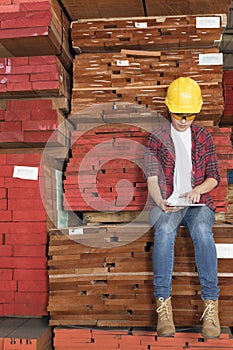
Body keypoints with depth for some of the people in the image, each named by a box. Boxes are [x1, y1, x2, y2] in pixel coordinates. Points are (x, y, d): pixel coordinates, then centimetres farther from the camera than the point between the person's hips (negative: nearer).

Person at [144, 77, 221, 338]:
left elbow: (214, 177, 11)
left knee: (201, 230, -35)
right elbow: (152, 177, -1)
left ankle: (211, 306, -30)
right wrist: (160, 202, -21)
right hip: (167, 204, -1)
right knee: (164, 231, -36)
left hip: (198, 203, 1)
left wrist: (198, 190, -11)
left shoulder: (204, 137, 15)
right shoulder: (156, 138, 9)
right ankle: (163, 305, -31)